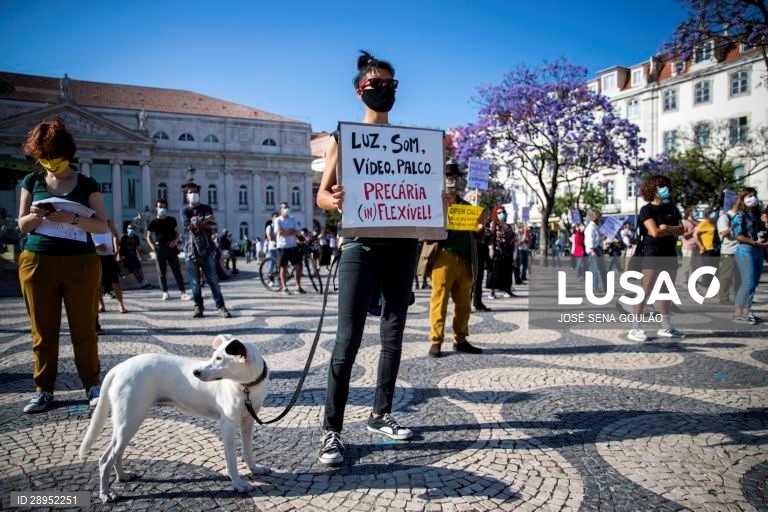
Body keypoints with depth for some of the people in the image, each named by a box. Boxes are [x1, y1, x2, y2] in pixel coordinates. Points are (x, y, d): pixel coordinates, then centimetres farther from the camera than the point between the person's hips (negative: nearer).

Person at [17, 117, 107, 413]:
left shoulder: (86, 185, 2)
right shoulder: (32, 182, 9)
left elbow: (102, 225, -2)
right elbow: (22, 225, 9)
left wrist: (73, 218, -19)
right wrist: (35, 215, -13)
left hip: (80, 264, -2)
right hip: (37, 263, 2)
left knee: (84, 328, 2)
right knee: (43, 330, 6)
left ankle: (92, 385, 11)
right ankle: (44, 389, 16)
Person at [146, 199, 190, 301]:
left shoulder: (172, 220, 8)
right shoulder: (153, 223, 4)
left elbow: (177, 233, 13)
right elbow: (148, 237, 9)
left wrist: (175, 241, -7)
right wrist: (152, 246, -8)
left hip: (171, 248, 1)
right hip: (160, 250, 0)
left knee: (177, 272, -3)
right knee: (162, 273, 3)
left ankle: (183, 293, -6)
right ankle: (165, 292, 12)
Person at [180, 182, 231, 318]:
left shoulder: (206, 208, 10)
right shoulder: (184, 210, 10)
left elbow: (210, 226, -5)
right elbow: (188, 225, -9)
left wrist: (196, 223, -10)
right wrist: (205, 220, -8)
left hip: (206, 248, 0)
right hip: (191, 250, 0)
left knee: (213, 279, -5)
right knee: (195, 281, 3)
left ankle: (221, 307, -5)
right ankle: (198, 307, 12)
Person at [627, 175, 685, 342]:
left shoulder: (672, 209, 14)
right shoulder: (647, 210, -7)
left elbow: (681, 229, 4)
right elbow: (655, 232, -19)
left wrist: (667, 228, -14)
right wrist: (672, 231, -5)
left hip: (670, 254, 7)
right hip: (653, 255, -7)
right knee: (645, 291, -10)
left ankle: (665, 327, 19)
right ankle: (635, 328, -8)